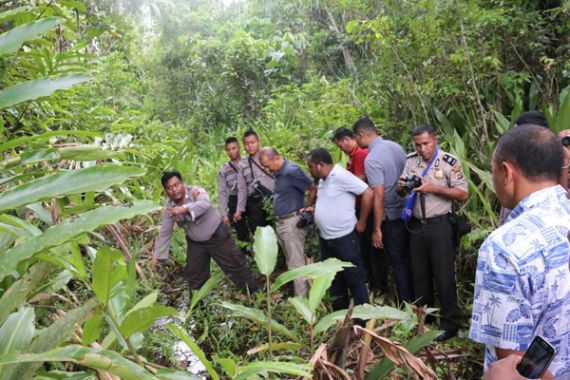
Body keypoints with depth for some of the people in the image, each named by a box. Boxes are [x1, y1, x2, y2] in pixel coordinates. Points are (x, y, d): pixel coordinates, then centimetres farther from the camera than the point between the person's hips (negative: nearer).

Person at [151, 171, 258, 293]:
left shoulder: (195, 191, -21)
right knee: (194, 274, 10)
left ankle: (253, 290, 19)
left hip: (217, 236, -4)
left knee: (234, 265, 3)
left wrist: (184, 208, -58)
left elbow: (205, 203, -43)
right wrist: (156, 256, -3)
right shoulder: (169, 208, -7)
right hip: (195, 243, 5)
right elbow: (165, 233, -1)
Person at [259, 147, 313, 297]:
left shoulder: (291, 171, -18)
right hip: (280, 222, 9)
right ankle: (295, 291, 29)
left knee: (296, 262, -3)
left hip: (292, 222, -9)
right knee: (290, 261, 17)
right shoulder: (278, 172, 10)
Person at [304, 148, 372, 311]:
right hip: (325, 239, 9)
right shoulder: (323, 180, 9)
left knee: (354, 279, 3)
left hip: (344, 238, -9)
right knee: (334, 280, 18)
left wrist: (361, 222, -15)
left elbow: (368, 193, -21)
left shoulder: (340, 176, -18)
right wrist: (314, 209, 8)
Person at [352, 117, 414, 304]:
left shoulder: (371, 159, -21)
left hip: (392, 217, -8)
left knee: (399, 264, 6)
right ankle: (416, 301, 34)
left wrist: (376, 229, -15)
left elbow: (379, 197, -22)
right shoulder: (396, 146, 2)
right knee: (409, 260, 20)